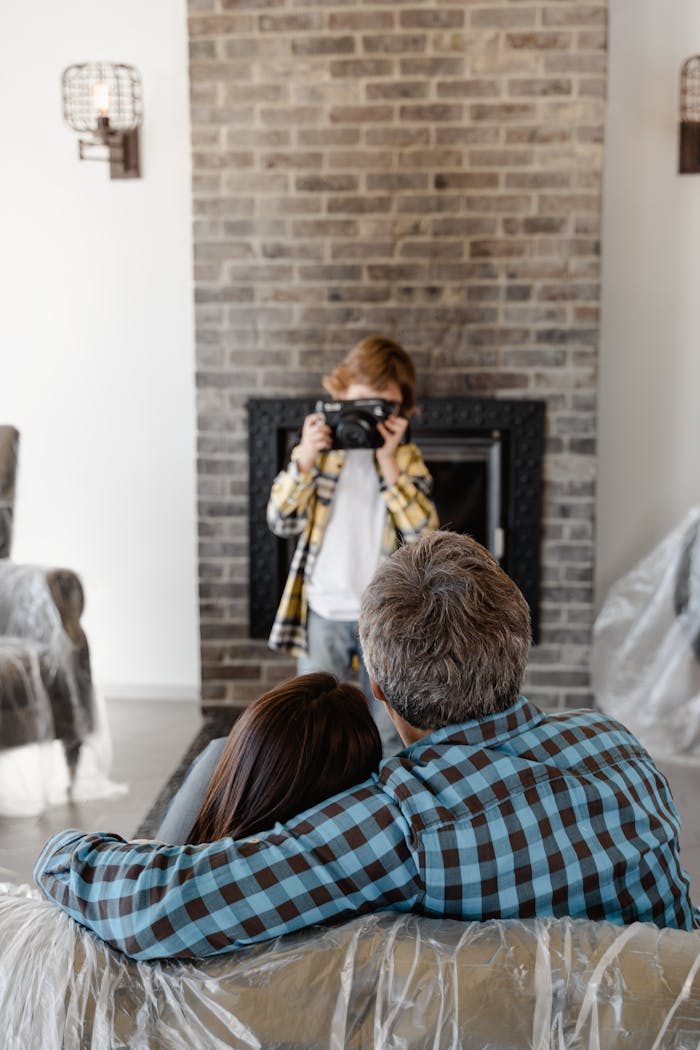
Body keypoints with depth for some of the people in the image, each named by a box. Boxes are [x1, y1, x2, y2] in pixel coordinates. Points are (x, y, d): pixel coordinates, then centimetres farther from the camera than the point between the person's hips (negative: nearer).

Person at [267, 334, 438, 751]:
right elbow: (282, 521, -8)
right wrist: (305, 458, -21)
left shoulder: (406, 456, 0)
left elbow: (423, 533, -14)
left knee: (390, 739, 12)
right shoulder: (319, 447, 0)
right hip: (323, 612, 0)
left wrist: (388, 462, -19)